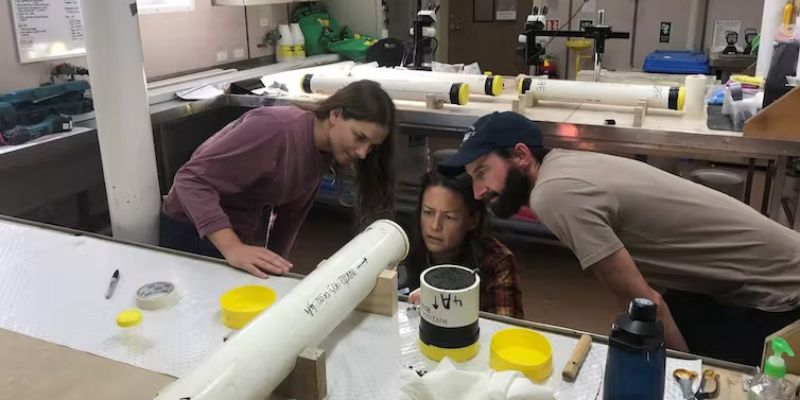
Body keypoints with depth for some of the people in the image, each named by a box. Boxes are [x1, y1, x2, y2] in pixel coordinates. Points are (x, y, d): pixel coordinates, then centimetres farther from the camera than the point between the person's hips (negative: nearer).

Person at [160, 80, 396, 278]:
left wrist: (275, 264, -5)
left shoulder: (326, 152, -4)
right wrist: (232, 248, -43)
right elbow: (192, 180, -34)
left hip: (243, 233, 7)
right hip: (193, 230, -7)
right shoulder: (277, 129, -31)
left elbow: (291, 213, 3)